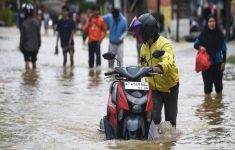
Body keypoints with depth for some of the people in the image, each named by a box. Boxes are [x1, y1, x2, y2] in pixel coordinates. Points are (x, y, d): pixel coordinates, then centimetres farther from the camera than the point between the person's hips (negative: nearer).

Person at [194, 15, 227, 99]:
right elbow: (195, 44, 9)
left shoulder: (219, 35, -1)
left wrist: (223, 62, -2)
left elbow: (224, 49, 4)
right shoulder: (203, 35, -3)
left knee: (218, 81, 8)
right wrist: (200, 47, -14)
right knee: (207, 82, -1)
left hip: (217, 63, 1)